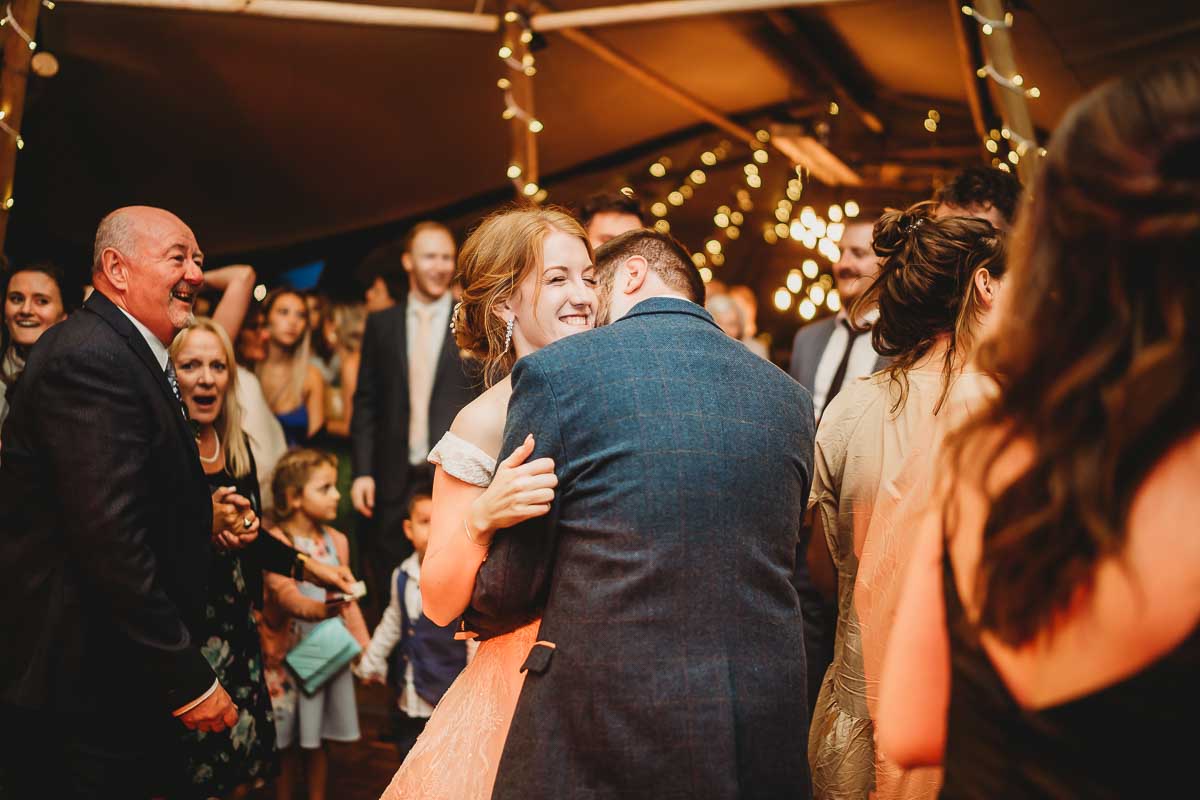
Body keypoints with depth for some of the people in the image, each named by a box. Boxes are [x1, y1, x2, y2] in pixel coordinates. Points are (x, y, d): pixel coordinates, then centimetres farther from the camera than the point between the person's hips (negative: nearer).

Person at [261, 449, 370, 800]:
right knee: (286, 742, 5)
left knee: (318, 739, 12)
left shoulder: (336, 541, 5)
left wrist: (365, 645, 6)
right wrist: (319, 610, -45)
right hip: (288, 653, -4)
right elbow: (285, 595, -26)